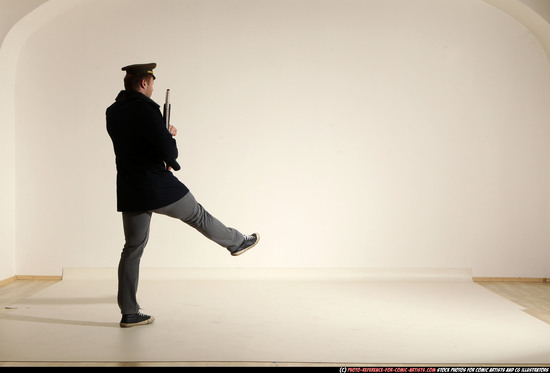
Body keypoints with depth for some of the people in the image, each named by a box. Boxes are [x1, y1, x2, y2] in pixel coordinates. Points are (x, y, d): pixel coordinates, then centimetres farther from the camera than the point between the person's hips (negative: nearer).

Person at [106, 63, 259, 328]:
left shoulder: (112, 113, 9)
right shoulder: (145, 108, -17)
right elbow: (167, 149, -20)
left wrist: (165, 133, 14)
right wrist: (171, 163, 3)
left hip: (129, 192, 7)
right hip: (157, 186, -7)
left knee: (132, 249, 9)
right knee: (196, 215, 17)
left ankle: (129, 313, 13)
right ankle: (236, 242, 41)